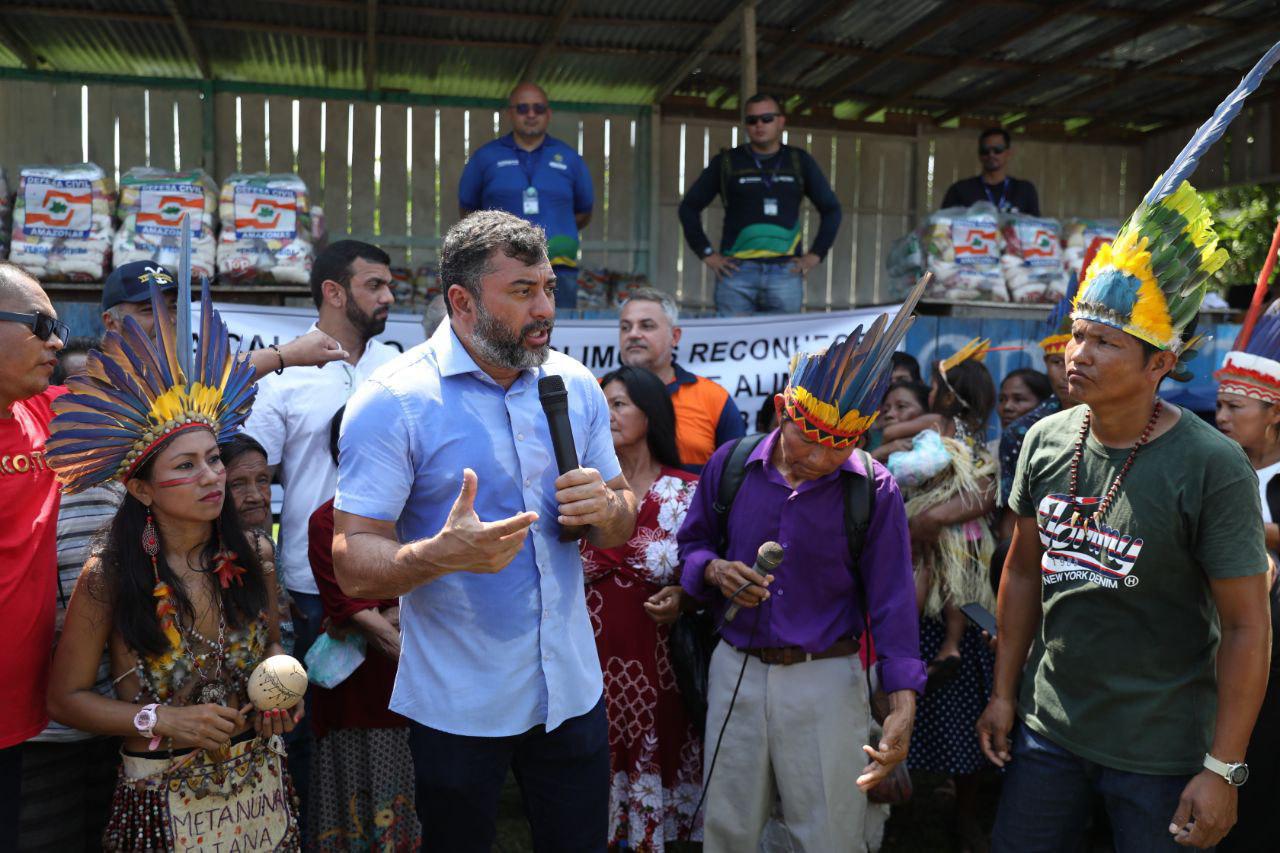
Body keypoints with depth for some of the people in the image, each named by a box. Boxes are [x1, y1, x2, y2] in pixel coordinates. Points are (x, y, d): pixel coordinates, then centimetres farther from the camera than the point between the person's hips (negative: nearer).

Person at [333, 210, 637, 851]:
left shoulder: (576, 385, 1)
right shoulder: (393, 401, -14)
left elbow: (621, 526, 10)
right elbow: (354, 564, -16)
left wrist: (606, 510, -14)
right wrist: (445, 553, -35)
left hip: (573, 692, 4)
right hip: (457, 708, -4)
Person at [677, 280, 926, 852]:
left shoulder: (873, 490, -10)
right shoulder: (730, 466, -3)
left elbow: (891, 601, -8)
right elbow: (692, 544, 10)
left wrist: (902, 707, -15)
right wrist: (715, 571, -13)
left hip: (826, 679, -2)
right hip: (735, 670, 3)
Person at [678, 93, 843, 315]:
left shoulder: (799, 162, 13)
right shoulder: (726, 162, 9)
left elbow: (831, 209, 18)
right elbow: (689, 207, 11)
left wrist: (816, 253, 8)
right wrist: (706, 253, 3)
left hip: (785, 272, 1)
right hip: (736, 271, -1)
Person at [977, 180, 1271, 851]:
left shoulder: (1210, 466, -17)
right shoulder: (1045, 441, -3)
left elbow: (1246, 625, -13)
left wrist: (1223, 769, -13)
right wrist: (1003, 693, 8)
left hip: (1161, 751, -4)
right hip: (1048, 725, 4)